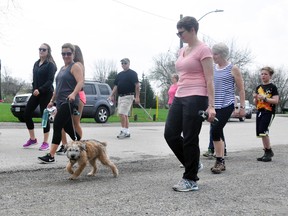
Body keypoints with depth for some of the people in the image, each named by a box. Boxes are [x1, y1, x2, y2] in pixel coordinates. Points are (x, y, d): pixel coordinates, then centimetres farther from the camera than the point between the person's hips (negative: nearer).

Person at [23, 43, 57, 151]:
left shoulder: (50, 65, -7)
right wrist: (34, 89, 0)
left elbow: (50, 81, -14)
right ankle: (32, 139, 18)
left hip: (46, 93, -7)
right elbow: (34, 79, 15)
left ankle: (45, 143, 6)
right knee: (26, 114, 3)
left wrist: (40, 90, -23)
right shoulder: (36, 64, 14)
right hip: (36, 93, 7)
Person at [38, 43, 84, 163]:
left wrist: (73, 93, -36)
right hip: (61, 102, 9)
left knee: (57, 126, -12)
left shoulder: (75, 67, -5)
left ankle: (51, 156, -10)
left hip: (69, 102, -9)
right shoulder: (62, 68, 22)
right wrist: (52, 100, 28)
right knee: (68, 128, 12)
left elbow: (81, 82, -20)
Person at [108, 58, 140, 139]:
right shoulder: (119, 74, 17)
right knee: (124, 114, 9)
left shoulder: (132, 73, -4)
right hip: (120, 96, 8)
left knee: (122, 113, -16)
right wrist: (112, 95, 7)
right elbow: (116, 86, 18)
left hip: (128, 96, -8)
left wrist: (137, 97, -17)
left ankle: (123, 131, -10)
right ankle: (127, 132, 15)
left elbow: (137, 85, -10)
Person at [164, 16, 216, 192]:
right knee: (170, 134, 4)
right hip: (179, 98, 8)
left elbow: (209, 80, -12)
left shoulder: (203, 50, -8)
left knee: (190, 139, -3)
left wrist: (211, 105, -17)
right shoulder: (182, 51, 16)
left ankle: (191, 180, 11)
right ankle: (192, 164, 24)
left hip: (196, 98, -8)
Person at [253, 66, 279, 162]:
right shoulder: (258, 88, 15)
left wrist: (264, 98, -20)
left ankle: (269, 152, -2)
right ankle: (267, 153, 16)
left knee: (263, 132, -17)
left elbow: (276, 100, -12)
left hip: (268, 112, -7)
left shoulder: (272, 87, -3)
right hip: (259, 111, 7)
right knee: (260, 133, 6)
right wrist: (255, 98, -4)